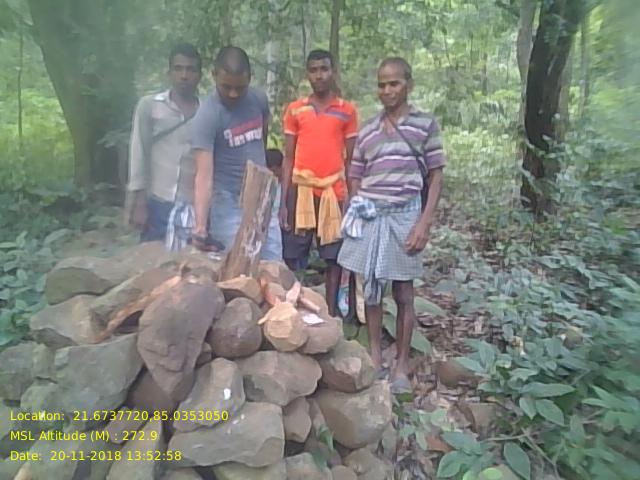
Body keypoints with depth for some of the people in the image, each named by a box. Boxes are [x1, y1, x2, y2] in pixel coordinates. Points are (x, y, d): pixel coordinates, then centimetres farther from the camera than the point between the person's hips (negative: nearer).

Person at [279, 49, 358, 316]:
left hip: (334, 191, 0)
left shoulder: (347, 111, 6)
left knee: (333, 257, 4)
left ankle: (330, 314, 15)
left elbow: (350, 160, 7)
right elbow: (288, 158, 7)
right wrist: (283, 201, 0)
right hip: (301, 190, 1)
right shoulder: (294, 110, 8)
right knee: (292, 257, 3)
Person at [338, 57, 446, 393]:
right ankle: (375, 357, 25)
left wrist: (425, 223, -9)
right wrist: (357, 212, 0)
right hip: (369, 216, 3)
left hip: (404, 215, -3)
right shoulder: (367, 130, 9)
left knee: (403, 293, 5)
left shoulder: (425, 124, 1)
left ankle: (401, 365, 20)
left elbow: (436, 177, -1)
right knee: (371, 289, 9)